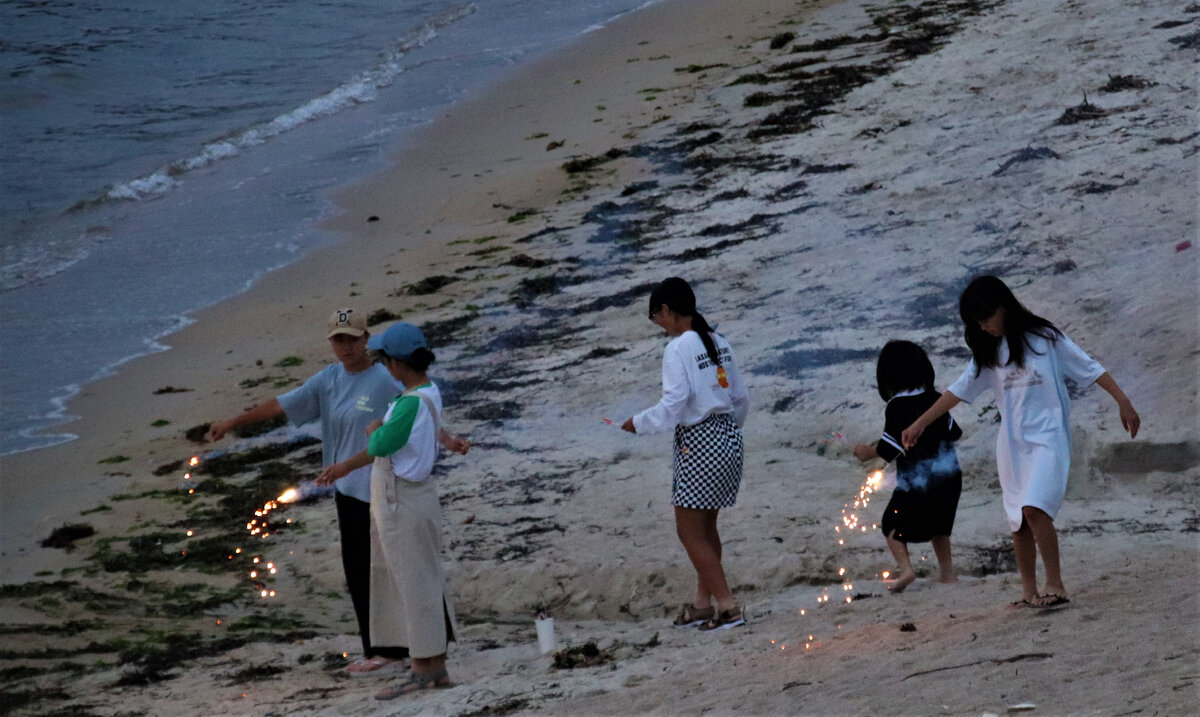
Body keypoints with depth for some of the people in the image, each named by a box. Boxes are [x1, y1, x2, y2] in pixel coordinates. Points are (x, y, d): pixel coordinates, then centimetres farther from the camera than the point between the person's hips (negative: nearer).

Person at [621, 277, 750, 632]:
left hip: (698, 443, -8)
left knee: (690, 531, 1)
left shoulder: (678, 349, -15)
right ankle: (703, 601, 25)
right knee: (705, 527, 19)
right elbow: (741, 398, 12)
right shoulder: (719, 343, 8)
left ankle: (727, 606, -2)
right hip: (729, 437, 8)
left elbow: (673, 405, -21)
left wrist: (638, 423, -7)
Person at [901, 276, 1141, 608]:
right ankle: (1029, 590, 13)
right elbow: (960, 389, 15)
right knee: (1018, 520, 4)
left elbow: (1089, 369, -2)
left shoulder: (1044, 338, -3)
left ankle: (1055, 584, -21)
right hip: (1011, 443, 6)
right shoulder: (988, 353, 12)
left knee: (1034, 508, -23)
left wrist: (1122, 402, -8)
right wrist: (919, 424, 12)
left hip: (1047, 437, -6)